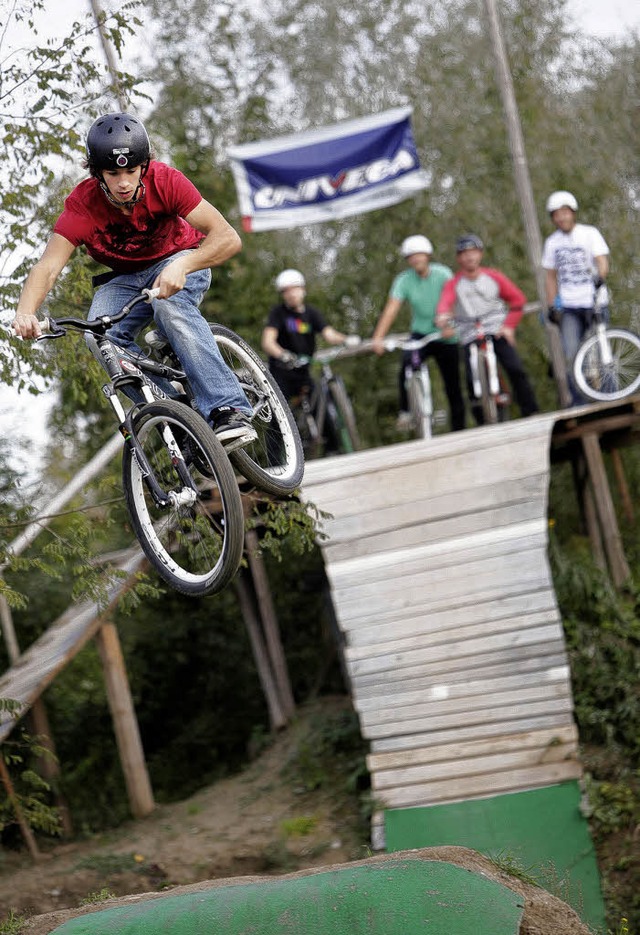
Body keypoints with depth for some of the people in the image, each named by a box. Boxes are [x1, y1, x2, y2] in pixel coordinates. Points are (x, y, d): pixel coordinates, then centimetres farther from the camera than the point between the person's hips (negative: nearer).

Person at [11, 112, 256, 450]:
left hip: (177, 262, -2)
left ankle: (230, 412, -41)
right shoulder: (82, 205, -25)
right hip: (124, 279, 2)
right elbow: (48, 267, -34)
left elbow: (228, 238, -30)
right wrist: (25, 314, -55)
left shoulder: (164, 181, -27)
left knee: (170, 305, -36)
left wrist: (182, 265, -49)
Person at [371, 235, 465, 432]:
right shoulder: (404, 280, -6)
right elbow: (391, 308, -16)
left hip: (446, 337, 0)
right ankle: (405, 411, -18)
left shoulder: (442, 274, -10)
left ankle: (459, 431, 15)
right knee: (407, 362, -30)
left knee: (453, 388, 2)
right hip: (420, 333, 0)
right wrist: (378, 337, -30)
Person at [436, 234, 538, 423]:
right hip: (470, 336, 0)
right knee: (473, 381, -14)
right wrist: (442, 315, -43)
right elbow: (445, 301, -19)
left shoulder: (493, 277, 6)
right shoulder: (453, 284, 2)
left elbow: (517, 299, 10)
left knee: (516, 370, -16)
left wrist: (509, 325, -2)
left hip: (498, 331, 0)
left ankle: (531, 415, -6)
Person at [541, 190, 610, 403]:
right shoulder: (552, 242, 9)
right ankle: (578, 401, -2)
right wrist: (552, 306, 6)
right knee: (572, 357, -8)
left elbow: (602, 261, -13)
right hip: (568, 306, 2)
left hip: (593, 303, -2)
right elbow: (550, 276, 15)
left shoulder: (590, 233, -1)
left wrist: (600, 277, -35)